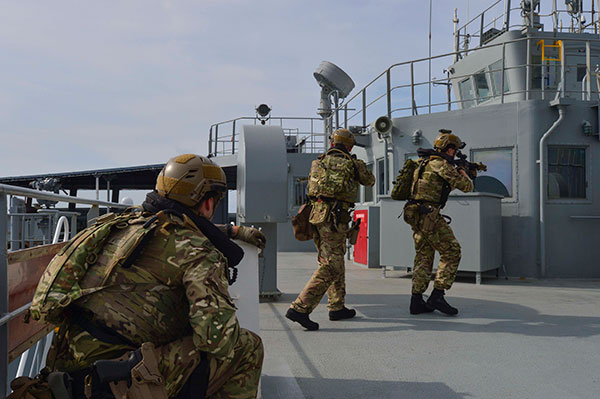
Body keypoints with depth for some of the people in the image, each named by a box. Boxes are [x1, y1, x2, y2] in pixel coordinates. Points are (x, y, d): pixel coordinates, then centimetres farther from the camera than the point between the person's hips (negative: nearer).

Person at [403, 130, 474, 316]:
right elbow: (466, 186, -6)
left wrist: (456, 173, 35)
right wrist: (464, 174, 15)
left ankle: (416, 301, 11)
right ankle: (437, 296, -7)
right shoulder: (441, 164, -9)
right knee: (451, 252, -3)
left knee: (424, 257, 11)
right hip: (428, 216, -9)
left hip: (415, 215, 9)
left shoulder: (424, 162, 18)